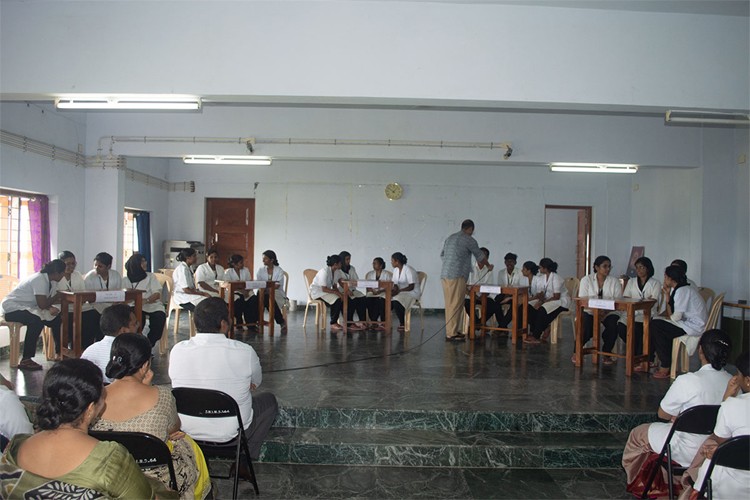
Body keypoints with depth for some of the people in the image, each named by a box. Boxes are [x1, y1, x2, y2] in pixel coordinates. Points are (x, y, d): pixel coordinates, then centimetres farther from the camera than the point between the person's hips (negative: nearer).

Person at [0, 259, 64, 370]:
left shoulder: (48, 280, 4)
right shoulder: (40, 280, -24)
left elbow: (44, 302, 0)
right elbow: (42, 305, -27)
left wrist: (51, 308, -21)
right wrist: (57, 297, -12)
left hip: (26, 308, 10)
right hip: (12, 308, -9)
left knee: (57, 318, 0)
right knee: (37, 320, -35)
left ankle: (60, 352, 9)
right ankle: (25, 360, -30)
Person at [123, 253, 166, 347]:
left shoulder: (150, 276, 12)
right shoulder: (126, 280, 12)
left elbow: (157, 294, 1)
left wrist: (146, 300, -19)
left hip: (153, 305, 0)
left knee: (159, 317, -30)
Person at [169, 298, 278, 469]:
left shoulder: (177, 350, -12)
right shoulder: (245, 352, -20)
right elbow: (256, 382, -1)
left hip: (187, 431, 4)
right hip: (231, 433, -4)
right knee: (269, 400, 21)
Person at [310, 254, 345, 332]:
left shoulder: (334, 272, 6)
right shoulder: (324, 272, -22)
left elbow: (334, 286, 8)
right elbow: (324, 289, -27)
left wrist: (339, 293, -12)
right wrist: (336, 292, -29)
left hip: (326, 291, 8)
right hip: (317, 292, -8)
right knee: (336, 300, -29)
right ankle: (333, 324, -22)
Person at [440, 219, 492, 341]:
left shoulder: (450, 238, 20)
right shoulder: (469, 240, -2)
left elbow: (442, 255, 26)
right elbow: (480, 256, 9)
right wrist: (488, 266, 26)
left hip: (445, 275, 8)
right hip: (457, 276, -8)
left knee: (449, 304, 11)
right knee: (455, 305, -5)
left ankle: (450, 331, 16)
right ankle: (452, 333, -5)